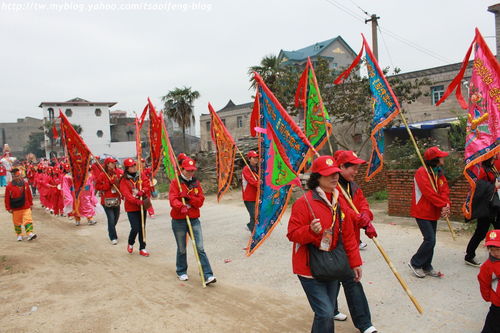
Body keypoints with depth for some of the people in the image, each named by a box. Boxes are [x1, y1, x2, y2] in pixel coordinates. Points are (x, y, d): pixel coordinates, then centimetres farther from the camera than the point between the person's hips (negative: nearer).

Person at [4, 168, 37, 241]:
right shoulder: (9, 186, -8)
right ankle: (19, 235, 25)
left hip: (26, 207, 1)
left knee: (28, 220, -9)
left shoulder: (25, 184, 1)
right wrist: (9, 208, -4)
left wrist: (30, 204, 13)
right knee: (17, 222, 11)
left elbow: (29, 194, 10)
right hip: (15, 208, -1)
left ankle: (30, 233, -12)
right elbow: (7, 198, -3)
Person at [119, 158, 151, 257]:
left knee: (142, 228, 8)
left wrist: (141, 191, -25)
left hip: (142, 206, 3)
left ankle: (142, 248, 20)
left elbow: (148, 186, -5)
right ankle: (130, 243, 22)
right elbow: (126, 194, -16)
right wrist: (136, 201, -30)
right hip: (131, 208, -3)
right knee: (135, 228, -9)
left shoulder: (141, 176, 5)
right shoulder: (124, 180, -5)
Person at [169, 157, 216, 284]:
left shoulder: (196, 183, 8)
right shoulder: (175, 183, -3)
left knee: (200, 248, -4)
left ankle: (208, 275, -5)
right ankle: (181, 272, 33)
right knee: (182, 249, 11)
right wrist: (181, 206, -38)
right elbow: (173, 199, -18)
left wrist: (189, 198, -18)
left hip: (194, 220, 2)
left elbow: (200, 201, 0)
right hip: (179, 220, -2)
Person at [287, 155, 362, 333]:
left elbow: (348, 235, 10)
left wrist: (355, 262, 11)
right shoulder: (304, 202, -18)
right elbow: (292, 234, -16)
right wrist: (311, 231, -35)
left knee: (328, 312, 18)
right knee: (325, 313, -8)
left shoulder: (339, 202, 4)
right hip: (310, 269, -7)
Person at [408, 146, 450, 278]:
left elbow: (445, 190, 3)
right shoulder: (422, 172, -17)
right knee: (430, 240, -11)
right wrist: (443, 205, -19)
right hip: (422, 212, -9)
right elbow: (429, 193, -23)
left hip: (433, 212, 9)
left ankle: (427, 267, 25)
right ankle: (415, 263, 6)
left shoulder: (439, 173, 12)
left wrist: (446, 205, -14)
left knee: (430, 240, 13)